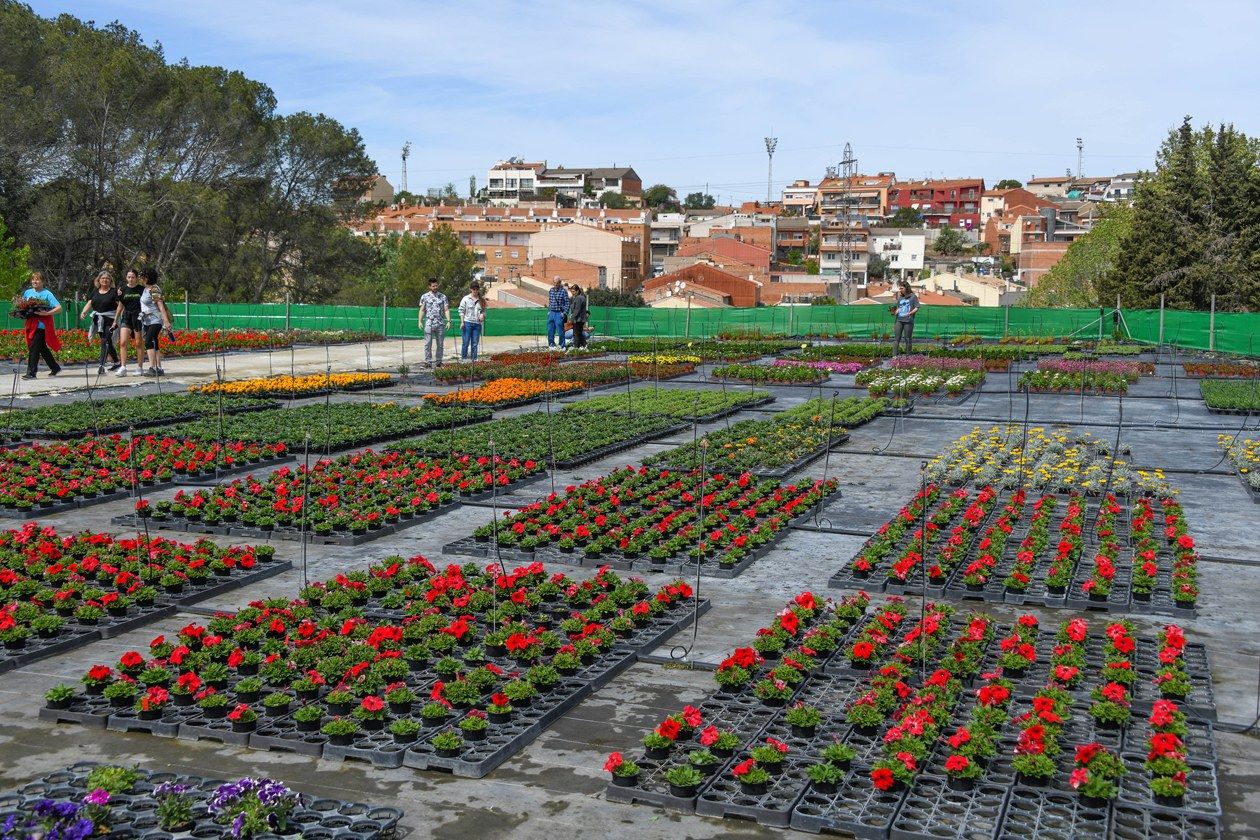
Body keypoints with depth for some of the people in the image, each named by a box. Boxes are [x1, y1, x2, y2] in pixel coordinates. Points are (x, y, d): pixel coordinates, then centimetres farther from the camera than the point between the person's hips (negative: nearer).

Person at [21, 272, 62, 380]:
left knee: (34, 348, -10)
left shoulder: (47, 294, -6)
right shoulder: (27, 293, 12)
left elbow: (59, 308, -12)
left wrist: (47, 313, -25)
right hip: (31, 325, 6)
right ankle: (55, 368, 26)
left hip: (42, 325, -6)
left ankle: (31, 373, -8)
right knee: (43, 349, 13)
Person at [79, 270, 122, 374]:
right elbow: (89, 303, 10)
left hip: (109, 320, -6)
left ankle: (101, 365, -18)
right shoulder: (95, 291, 13)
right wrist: (83, 312, -5)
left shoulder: (114, 291, -3)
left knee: (105, 341, -14)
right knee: (107, 342, 13)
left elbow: (120, 305, -9)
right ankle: (117, 362, 26)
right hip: (98, 320, 6)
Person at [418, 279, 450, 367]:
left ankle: (439, 362, 12)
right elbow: (422, 310, 6)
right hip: (429, 323, -1)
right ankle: (428, 362, -1)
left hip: (440, 324, 1)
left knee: (440, 344, 5)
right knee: (428, 344, -4)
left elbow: (446, 310, 6)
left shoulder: (443, 297, 9)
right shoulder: (424, 297, 6)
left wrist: (448, 321, -6)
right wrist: (420, 321, -5)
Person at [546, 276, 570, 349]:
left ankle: (562, 346, 5)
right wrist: (548, 311, 13)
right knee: (550, 330, 9)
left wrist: (564, 313, -12)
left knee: (560, 331, -3)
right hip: (551, 313, 6)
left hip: (559, 313, -6)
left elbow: (567, 303, -6)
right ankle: (551, 344, 20)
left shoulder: (563, 291, -8)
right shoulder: (550, 290, 10)